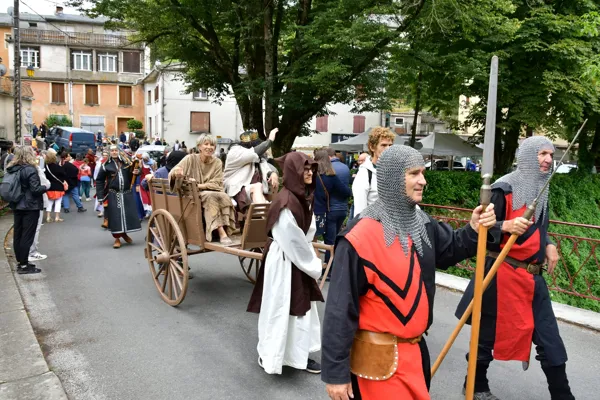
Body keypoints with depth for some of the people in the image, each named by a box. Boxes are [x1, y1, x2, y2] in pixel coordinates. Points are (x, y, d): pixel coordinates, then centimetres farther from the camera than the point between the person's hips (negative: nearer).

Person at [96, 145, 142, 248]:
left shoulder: (126, 162, 5)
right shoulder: (106, 165, -2)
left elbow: (131, 176, 16)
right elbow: (99, 181, 2)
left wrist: (135, 172, -9)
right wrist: (101, 196, -4)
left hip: (127, 194, 2)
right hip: (113, 195, -2)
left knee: (128, 214, 5)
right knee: (115, 216, -1)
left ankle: (124, 234, 27)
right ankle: (117, 238, 11)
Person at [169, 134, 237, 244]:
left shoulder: (217, 162, 4)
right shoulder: (190, 159, -3)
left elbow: (217, 184, -4)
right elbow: (171, 174, -11)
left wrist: (199, 185, -20)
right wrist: (176, 173, -36)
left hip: (212, 193, 2)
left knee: (224, 197, -30)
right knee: (211, 196, -33)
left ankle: (225, 230, -34)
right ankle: (221, 232, -36)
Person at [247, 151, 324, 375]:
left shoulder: (304, 196, 5)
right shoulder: (286, 201, -24)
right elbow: (293, 240, -20)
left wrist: (311, 259, 4)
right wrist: (313, 264, -10)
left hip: (298, 257, 9)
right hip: (283, 260, -9)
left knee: (302, 306, 15)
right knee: (280, 308, 3)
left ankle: (298, 355, 28)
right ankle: (269, 356, 21)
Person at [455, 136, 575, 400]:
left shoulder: (542, 190, 11)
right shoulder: (505, 188, -13)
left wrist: (548, 245, 4)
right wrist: (506, 226, -33)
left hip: (533, 275, 7)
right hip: (502, 272, -7)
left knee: (548, 337, 8)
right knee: (490, 332, 7)